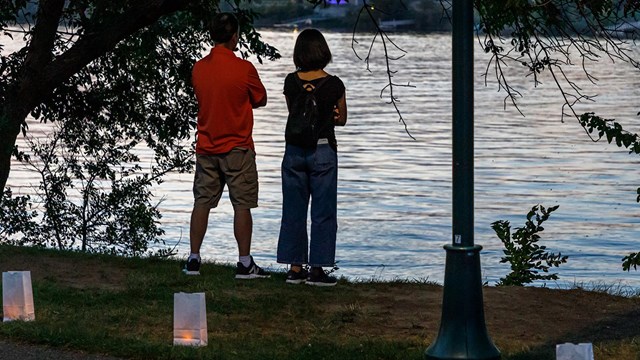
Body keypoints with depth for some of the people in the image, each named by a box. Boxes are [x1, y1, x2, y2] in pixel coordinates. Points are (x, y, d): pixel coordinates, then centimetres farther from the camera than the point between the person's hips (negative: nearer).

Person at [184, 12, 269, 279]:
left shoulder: (198, 68, 2)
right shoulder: (244, 69, -12)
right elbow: (260, 100, 1)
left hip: (205, 147, 5)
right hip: (237, 147, -5)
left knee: (202, 202, 10)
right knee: (242, 205, 0)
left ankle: (193, 259, 11)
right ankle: (245, 264, 1)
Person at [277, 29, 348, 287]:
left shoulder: (290, 82, -2)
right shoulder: (334, 85, -8)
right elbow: (341, 120, 5)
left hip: (294, 151, 3)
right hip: (323, 151, -3)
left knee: (293, 210, 9)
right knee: (323, 212, 4)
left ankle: (295, 268, 12)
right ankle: (317, 269, 2)